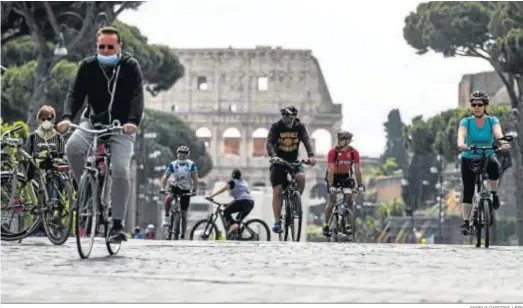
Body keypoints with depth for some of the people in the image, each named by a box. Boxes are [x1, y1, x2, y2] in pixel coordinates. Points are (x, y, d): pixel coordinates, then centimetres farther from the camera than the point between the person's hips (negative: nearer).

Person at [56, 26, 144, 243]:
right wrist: (67, 117, -27)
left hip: (122, 127, -2)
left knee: (120, 172, -19)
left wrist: (133, 121, -36)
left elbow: (137, 96, -18)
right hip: (93, 122, 2)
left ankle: (117, 225, -11)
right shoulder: (88, 66, -1)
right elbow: (75, 93, -7)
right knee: (72, 148, -29)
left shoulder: (130, 67, -7)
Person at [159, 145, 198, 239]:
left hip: (185, 190, -1)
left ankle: (183, 235, 8)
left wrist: (194, 190, -29)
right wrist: (163, 188, -29)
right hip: (175, 186, 1)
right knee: (168, 198, -35)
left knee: (183, 214, -1)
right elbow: (165, 177, -13)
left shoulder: (191, 165, -10)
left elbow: (195, 178, -14)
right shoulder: (173, 164, -9)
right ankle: (167, 216, -13)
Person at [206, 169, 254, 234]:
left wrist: (211, 196, -4)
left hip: (242, 201, -7)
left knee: (226, 212, 6)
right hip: (251, 202, 7)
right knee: (238, 220, 19)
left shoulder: (233, 182, 7)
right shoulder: (244, 182, 28)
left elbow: (222, 190, -2)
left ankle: (233, 225, -15)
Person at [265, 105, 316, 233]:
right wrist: (273, 156, -38)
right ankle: (277, 222, -4)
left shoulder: (300, 127, -4)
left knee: (301, 176, -30)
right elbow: (269, 143, -18)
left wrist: (311, 156, -34)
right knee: (277, 191, -9)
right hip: (278, 162, -1)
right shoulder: (276, 127, -9)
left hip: (294, 161, 1)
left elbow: (307, 141, -16)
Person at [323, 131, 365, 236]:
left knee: (350, 200, -7)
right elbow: (330, 170, -29)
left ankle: (349, 225, 0)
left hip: (346, 176, 3)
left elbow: (357, 170, -17)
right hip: (334, 176, -2)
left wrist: (360, 185, -24)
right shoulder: (333, 152, -26)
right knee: (332, 201, -9)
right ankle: (326, 225, -1)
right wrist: (331, 185, -37)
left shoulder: (354, 152, -19)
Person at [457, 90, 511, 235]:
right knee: (468, 191, -10)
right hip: (469, 159, 0)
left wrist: (503, 142, -49)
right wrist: (461, 144, -50)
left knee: (494, 165, -36)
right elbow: (461, 135, -27)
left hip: (487, 157, 0)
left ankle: (493, 193, -12)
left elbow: (498, 132, -26)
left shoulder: (492, 121, -6)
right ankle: (466, 223, -3)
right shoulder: (466, 122, -7)